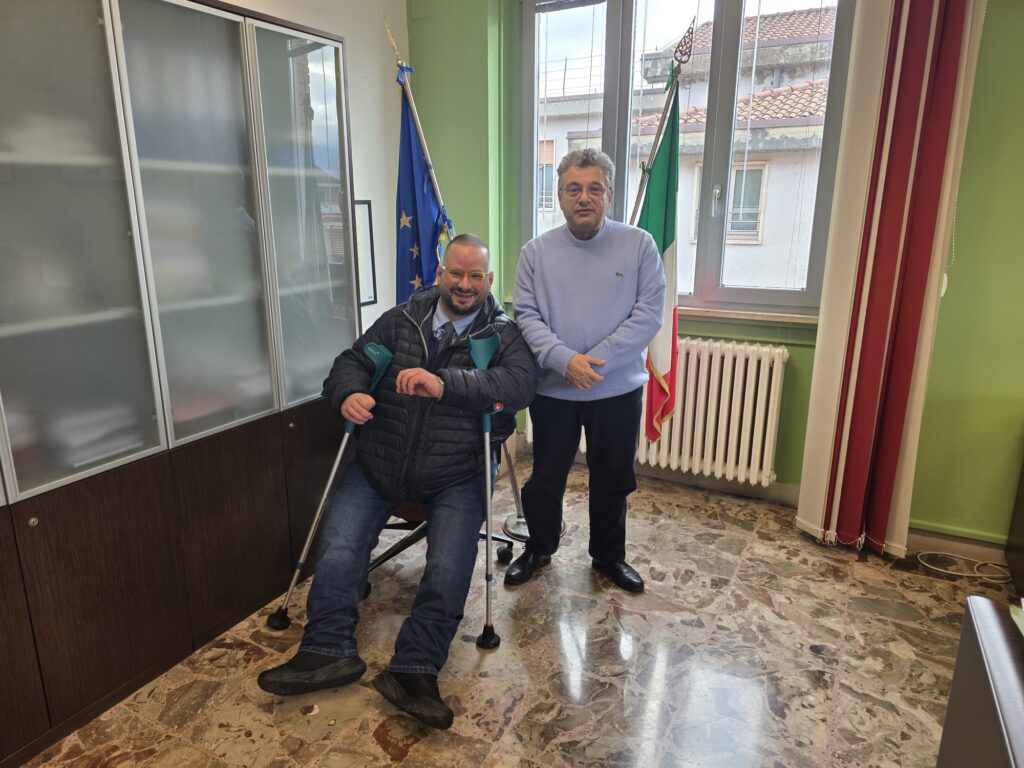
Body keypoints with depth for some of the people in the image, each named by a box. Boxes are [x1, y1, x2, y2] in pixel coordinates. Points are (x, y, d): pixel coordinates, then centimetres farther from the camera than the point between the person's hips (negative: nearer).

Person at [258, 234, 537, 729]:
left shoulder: (504, 334, 0)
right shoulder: (400, 321, 9)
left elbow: (521, 383, -19)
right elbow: (352, 361, 12)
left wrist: (446, 384, -31)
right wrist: (349, 393, -14)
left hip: (456, 477, -2)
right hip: (379, 465, 3)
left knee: (449, 571, -18)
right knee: (338, 552, -13)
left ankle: (414, 670, -8)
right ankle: (327, 652, -1)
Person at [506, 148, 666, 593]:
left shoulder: (639, 245, -3)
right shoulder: (537, 251, -1)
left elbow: (650, 312, -9)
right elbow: (525, 315, -5)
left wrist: (595, 359, -18)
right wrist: (565, 360, -21)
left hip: (618, 390, 0)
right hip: (552, 391, 1)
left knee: (612, 480, 15)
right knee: (545, 478, 14)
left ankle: (608, 556, 37)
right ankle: (539, 549, 37)